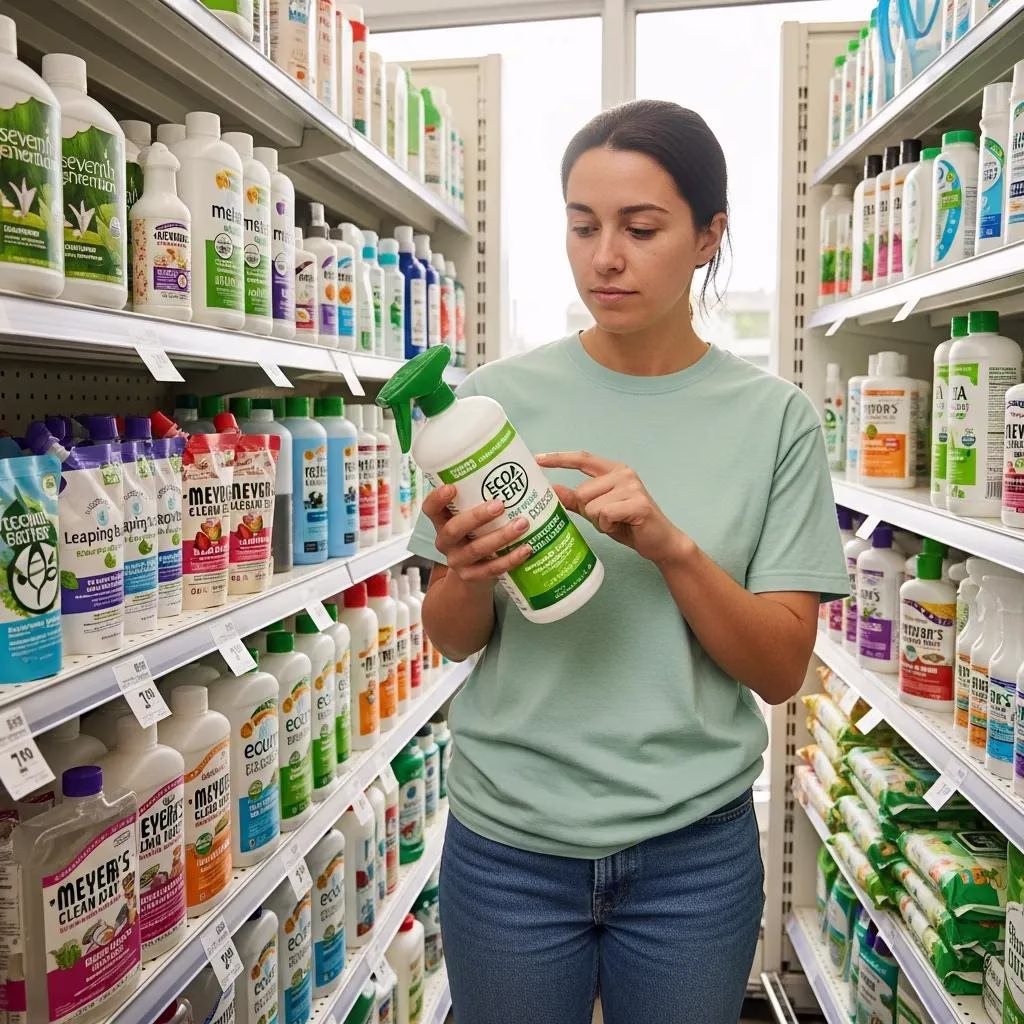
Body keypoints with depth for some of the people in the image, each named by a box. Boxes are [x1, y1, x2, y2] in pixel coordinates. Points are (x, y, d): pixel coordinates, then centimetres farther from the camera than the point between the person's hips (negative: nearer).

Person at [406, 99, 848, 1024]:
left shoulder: (776, 418, -6)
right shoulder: (500, 396, -5)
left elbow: (782, 669, -7)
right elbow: (451, 639, 1)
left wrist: (668, 543, -23)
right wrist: (468, 576, -21)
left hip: (695, 851, 0)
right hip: (508, 843, 1)